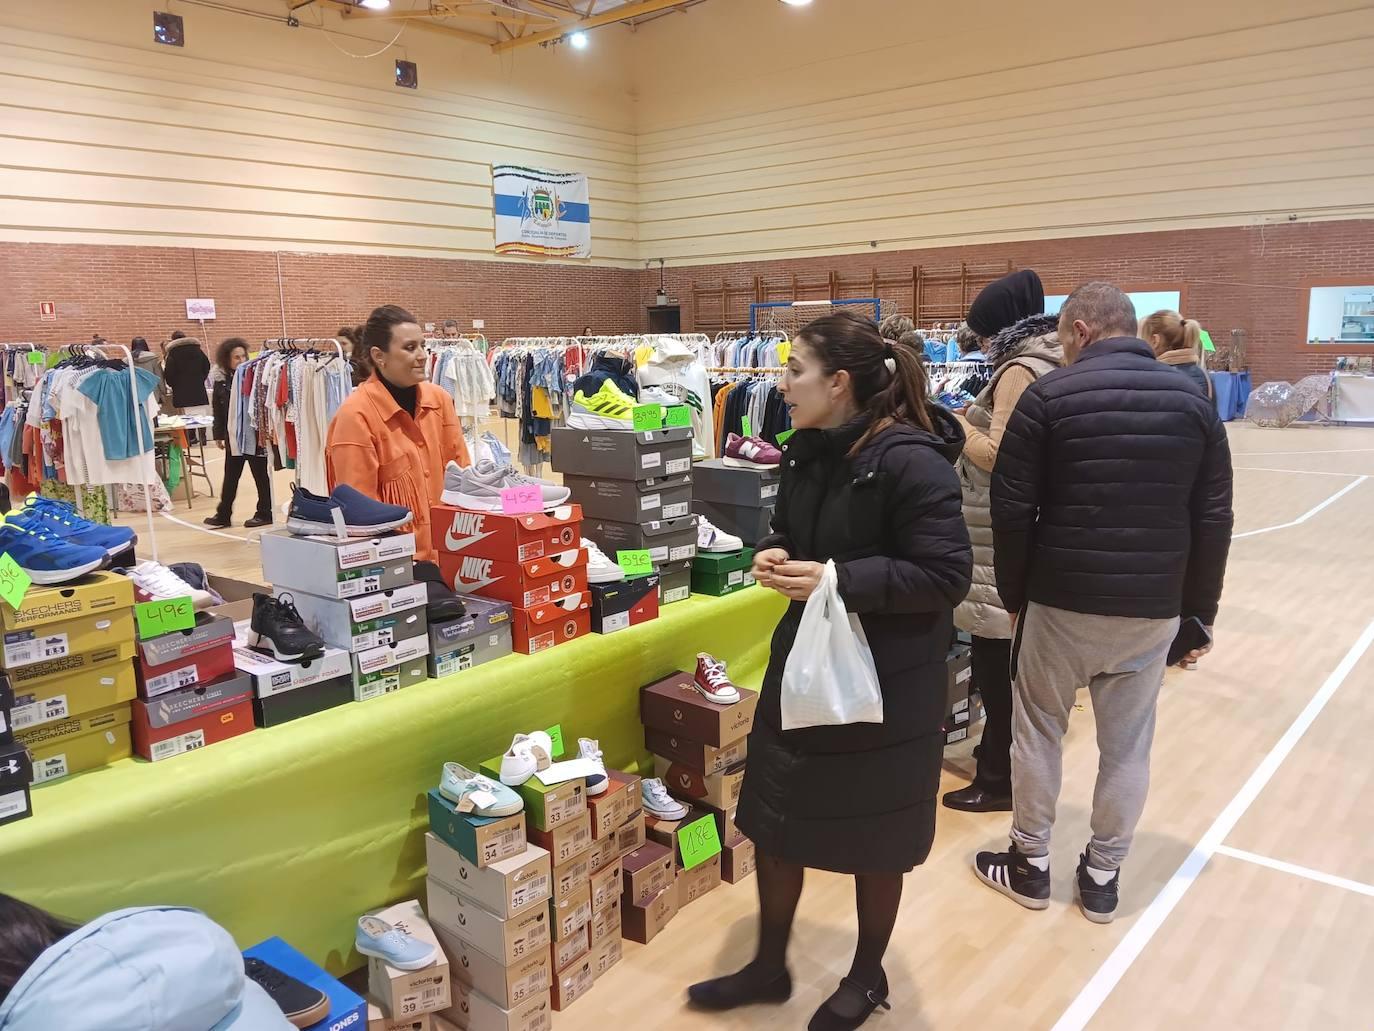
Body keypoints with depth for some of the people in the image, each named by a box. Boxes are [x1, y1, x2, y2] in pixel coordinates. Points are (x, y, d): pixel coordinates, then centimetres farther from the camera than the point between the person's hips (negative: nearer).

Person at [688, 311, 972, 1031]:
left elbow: (947, 576, -22)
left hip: (887, 681, -7)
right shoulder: (807, 450, 2)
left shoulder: (911, 461, -21)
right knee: (774, 816, 16)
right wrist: (774, 556, -7)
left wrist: (839, 581, -27)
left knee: (875, 838, 13)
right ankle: (770, 965, 38)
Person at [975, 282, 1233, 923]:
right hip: (1154, 607, 4)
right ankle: (1103, 878, 27)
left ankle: (1030, 865, 26)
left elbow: (1012, 508, -9)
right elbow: (1213, 521, 5)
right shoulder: (1192, 401, 5)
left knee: (1038, 731, 14)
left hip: (1062, 600, -3)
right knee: (1128, 743, 15)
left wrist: (1013, 594, 4)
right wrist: (1199, 612, 13)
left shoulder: (1050, 396, -8)